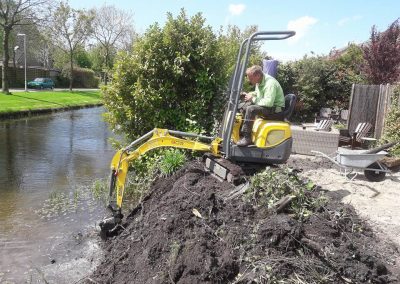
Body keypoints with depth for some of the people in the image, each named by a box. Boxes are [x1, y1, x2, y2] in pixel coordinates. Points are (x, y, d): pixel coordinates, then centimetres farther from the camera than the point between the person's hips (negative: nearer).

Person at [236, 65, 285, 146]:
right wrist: (250, 95, 3)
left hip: (276, 110, -10)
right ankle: (240, 134, 8)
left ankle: (246, 138, -26)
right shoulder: (259, 82, 7)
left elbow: (269, 102, -33)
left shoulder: (270, 83, -23)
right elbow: (257, 94, 25)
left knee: (250, 109, -29)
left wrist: (252, 99, -22)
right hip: (265, 107, 10)